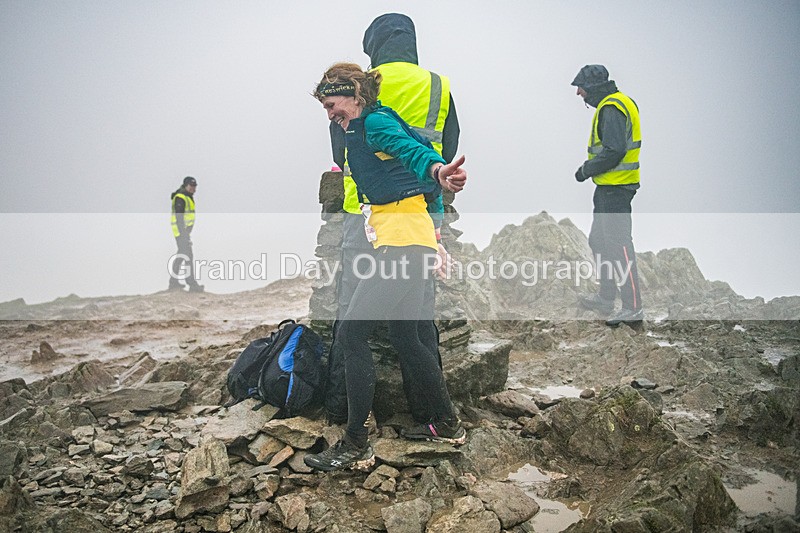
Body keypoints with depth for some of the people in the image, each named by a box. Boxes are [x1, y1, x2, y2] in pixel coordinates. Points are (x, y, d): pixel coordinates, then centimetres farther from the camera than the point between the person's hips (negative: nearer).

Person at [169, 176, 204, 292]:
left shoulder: (188, 197, 17)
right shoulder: (180, 198, -14)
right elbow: (179, 217, -21)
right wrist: (183, 234, -25)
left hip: (185, 230, 10)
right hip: (181, 231, -10)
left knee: (181, 256, 15)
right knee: (188, 256, -11)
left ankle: (173, 282, 23)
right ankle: (192, 285, -11)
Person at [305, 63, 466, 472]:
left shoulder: (375, 122, -8)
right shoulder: (361, 130, 22)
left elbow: (412, 149, -29)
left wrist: (438, 171, -51)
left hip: (403, 240, -11)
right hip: (402, 240, 11)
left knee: (352, 334, -10)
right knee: (404, 337, 17)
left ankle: (355, 447, -2)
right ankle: (447, 425, 30)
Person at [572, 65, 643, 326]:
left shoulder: (611, 108, -16)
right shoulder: (618, 102, 18)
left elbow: (614, 151, -25)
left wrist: (586, 170, -13)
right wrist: (590, 168, 14)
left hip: (615, 188, -11)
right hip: (609, 186, 11)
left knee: (618, 245, -8)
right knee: (599, 241, 18)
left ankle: (633, 307, -3)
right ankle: (606, 297, 29)